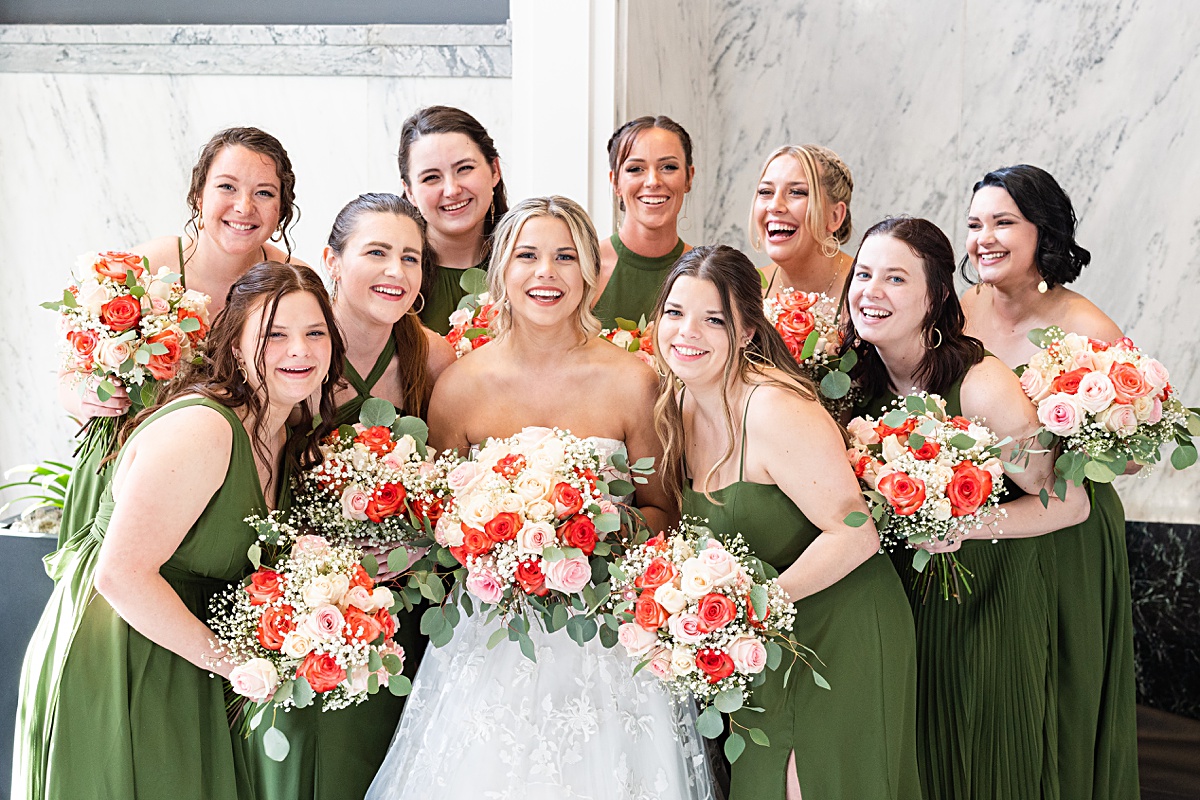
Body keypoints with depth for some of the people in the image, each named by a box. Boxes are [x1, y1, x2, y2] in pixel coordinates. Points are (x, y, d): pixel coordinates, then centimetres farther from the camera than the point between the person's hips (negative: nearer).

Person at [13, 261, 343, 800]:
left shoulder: (288, 442, 6)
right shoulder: (199, 427, -24)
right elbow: (122, 574, -28)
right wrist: (224, 658, -19)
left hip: (176, 672, 9)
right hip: (105, 670, -8)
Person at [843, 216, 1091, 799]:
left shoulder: (982, 385, -25)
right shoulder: (863, 377, -6)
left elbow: (1068, 503, -19)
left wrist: (962, 525, -29)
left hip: (993, 598, -5)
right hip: (904, 596, 5)